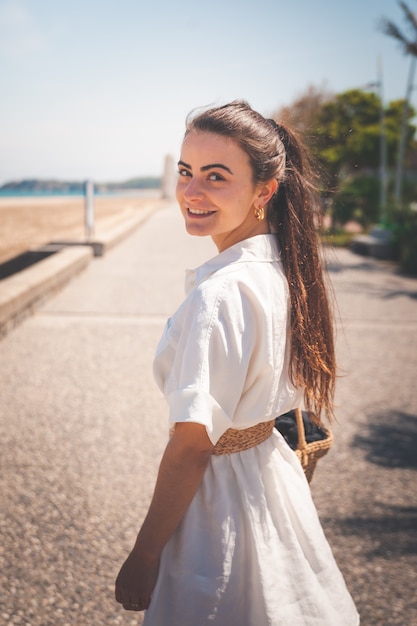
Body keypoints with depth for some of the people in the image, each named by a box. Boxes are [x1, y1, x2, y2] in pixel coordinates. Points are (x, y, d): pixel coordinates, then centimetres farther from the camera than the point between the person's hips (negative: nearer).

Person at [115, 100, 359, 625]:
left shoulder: (220, 294, -29)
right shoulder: (280, 269, -2)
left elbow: (191, 446, -25)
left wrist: (143, 557, -16)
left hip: (220, 496, -8)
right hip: (274, 476, 8)